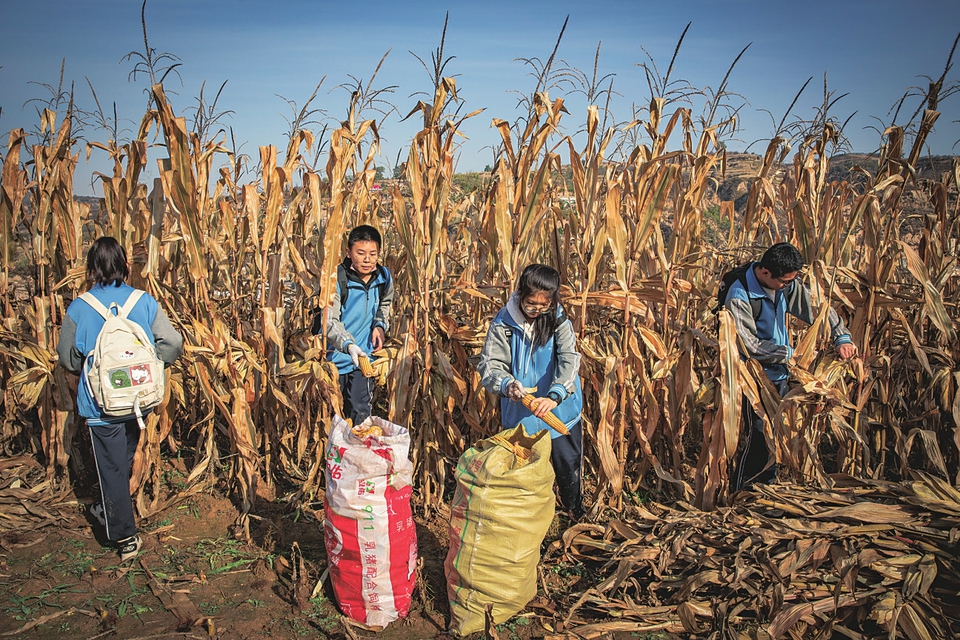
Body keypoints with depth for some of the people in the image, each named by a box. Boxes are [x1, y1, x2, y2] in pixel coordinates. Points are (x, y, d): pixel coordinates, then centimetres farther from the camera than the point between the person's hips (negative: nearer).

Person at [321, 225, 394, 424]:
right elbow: (330, 322, -24)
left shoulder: (384, 277, -3)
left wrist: (380, 326, -2)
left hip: (363, 358, 4)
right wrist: (349, 345, -41)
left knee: (361, 416, 12)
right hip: (334, 358, -4)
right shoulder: (336, 278, -19)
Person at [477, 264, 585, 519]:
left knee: (568, 462, 16)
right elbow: (489, 364, -12)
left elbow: (569, 361, -20)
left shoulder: (559, 321, -9)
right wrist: (506, 385, -35)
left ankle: (575, 507, 44)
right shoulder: (504, 323, -10)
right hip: (519, 413, 0)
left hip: (559, 411, 1)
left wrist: (554, 396, -38)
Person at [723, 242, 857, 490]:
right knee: (759, 439, -6)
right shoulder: (739, 296, -23)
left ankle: (767, 486, 33)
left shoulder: (787, 284, -3)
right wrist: (790, 354, -17)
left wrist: (842, 337, -5)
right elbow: (750, 346, -22)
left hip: (780, 376, 7)